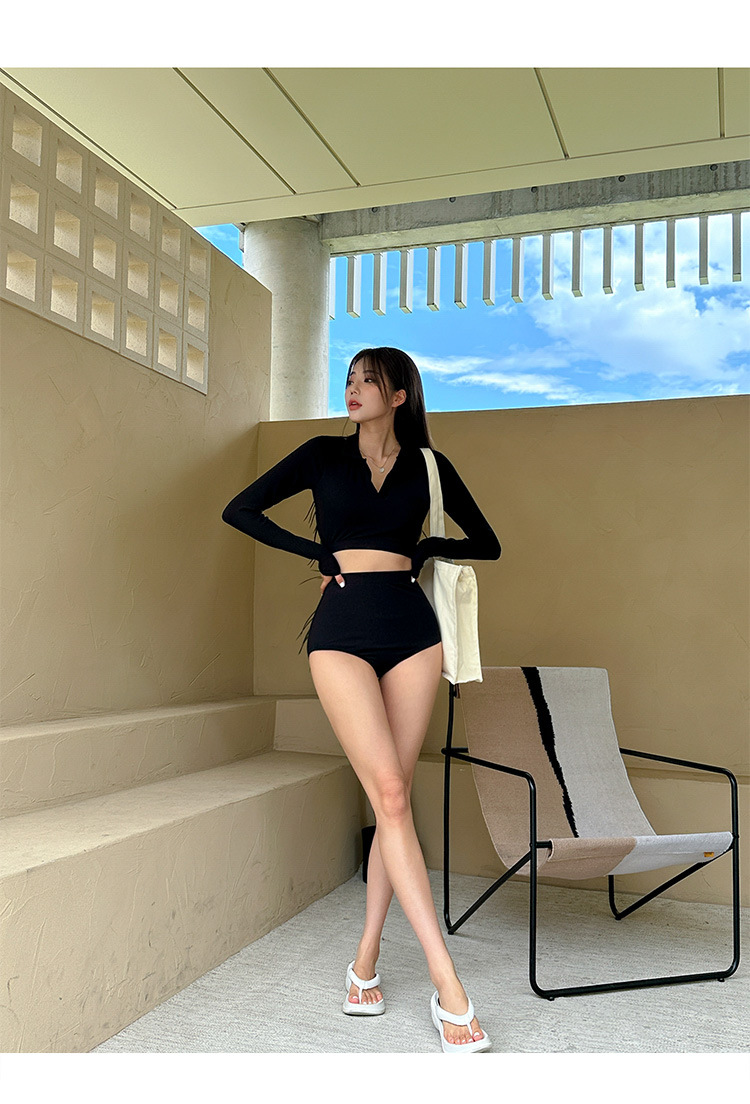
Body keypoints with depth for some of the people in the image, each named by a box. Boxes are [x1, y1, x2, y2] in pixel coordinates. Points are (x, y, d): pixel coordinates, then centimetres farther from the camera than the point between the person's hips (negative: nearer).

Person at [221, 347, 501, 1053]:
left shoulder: (427, 464, 12)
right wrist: (317, 552, 3)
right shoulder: (324, 455, 10)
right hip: (342, 629, -2)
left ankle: (366, 960, 17)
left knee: (391, 795, 1)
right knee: (389, 792, -13)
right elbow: (239, 510, 9)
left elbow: (487, 544, 19)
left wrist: (427, 548, 3)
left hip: (411, 630, 2)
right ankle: (447, 985, -12)